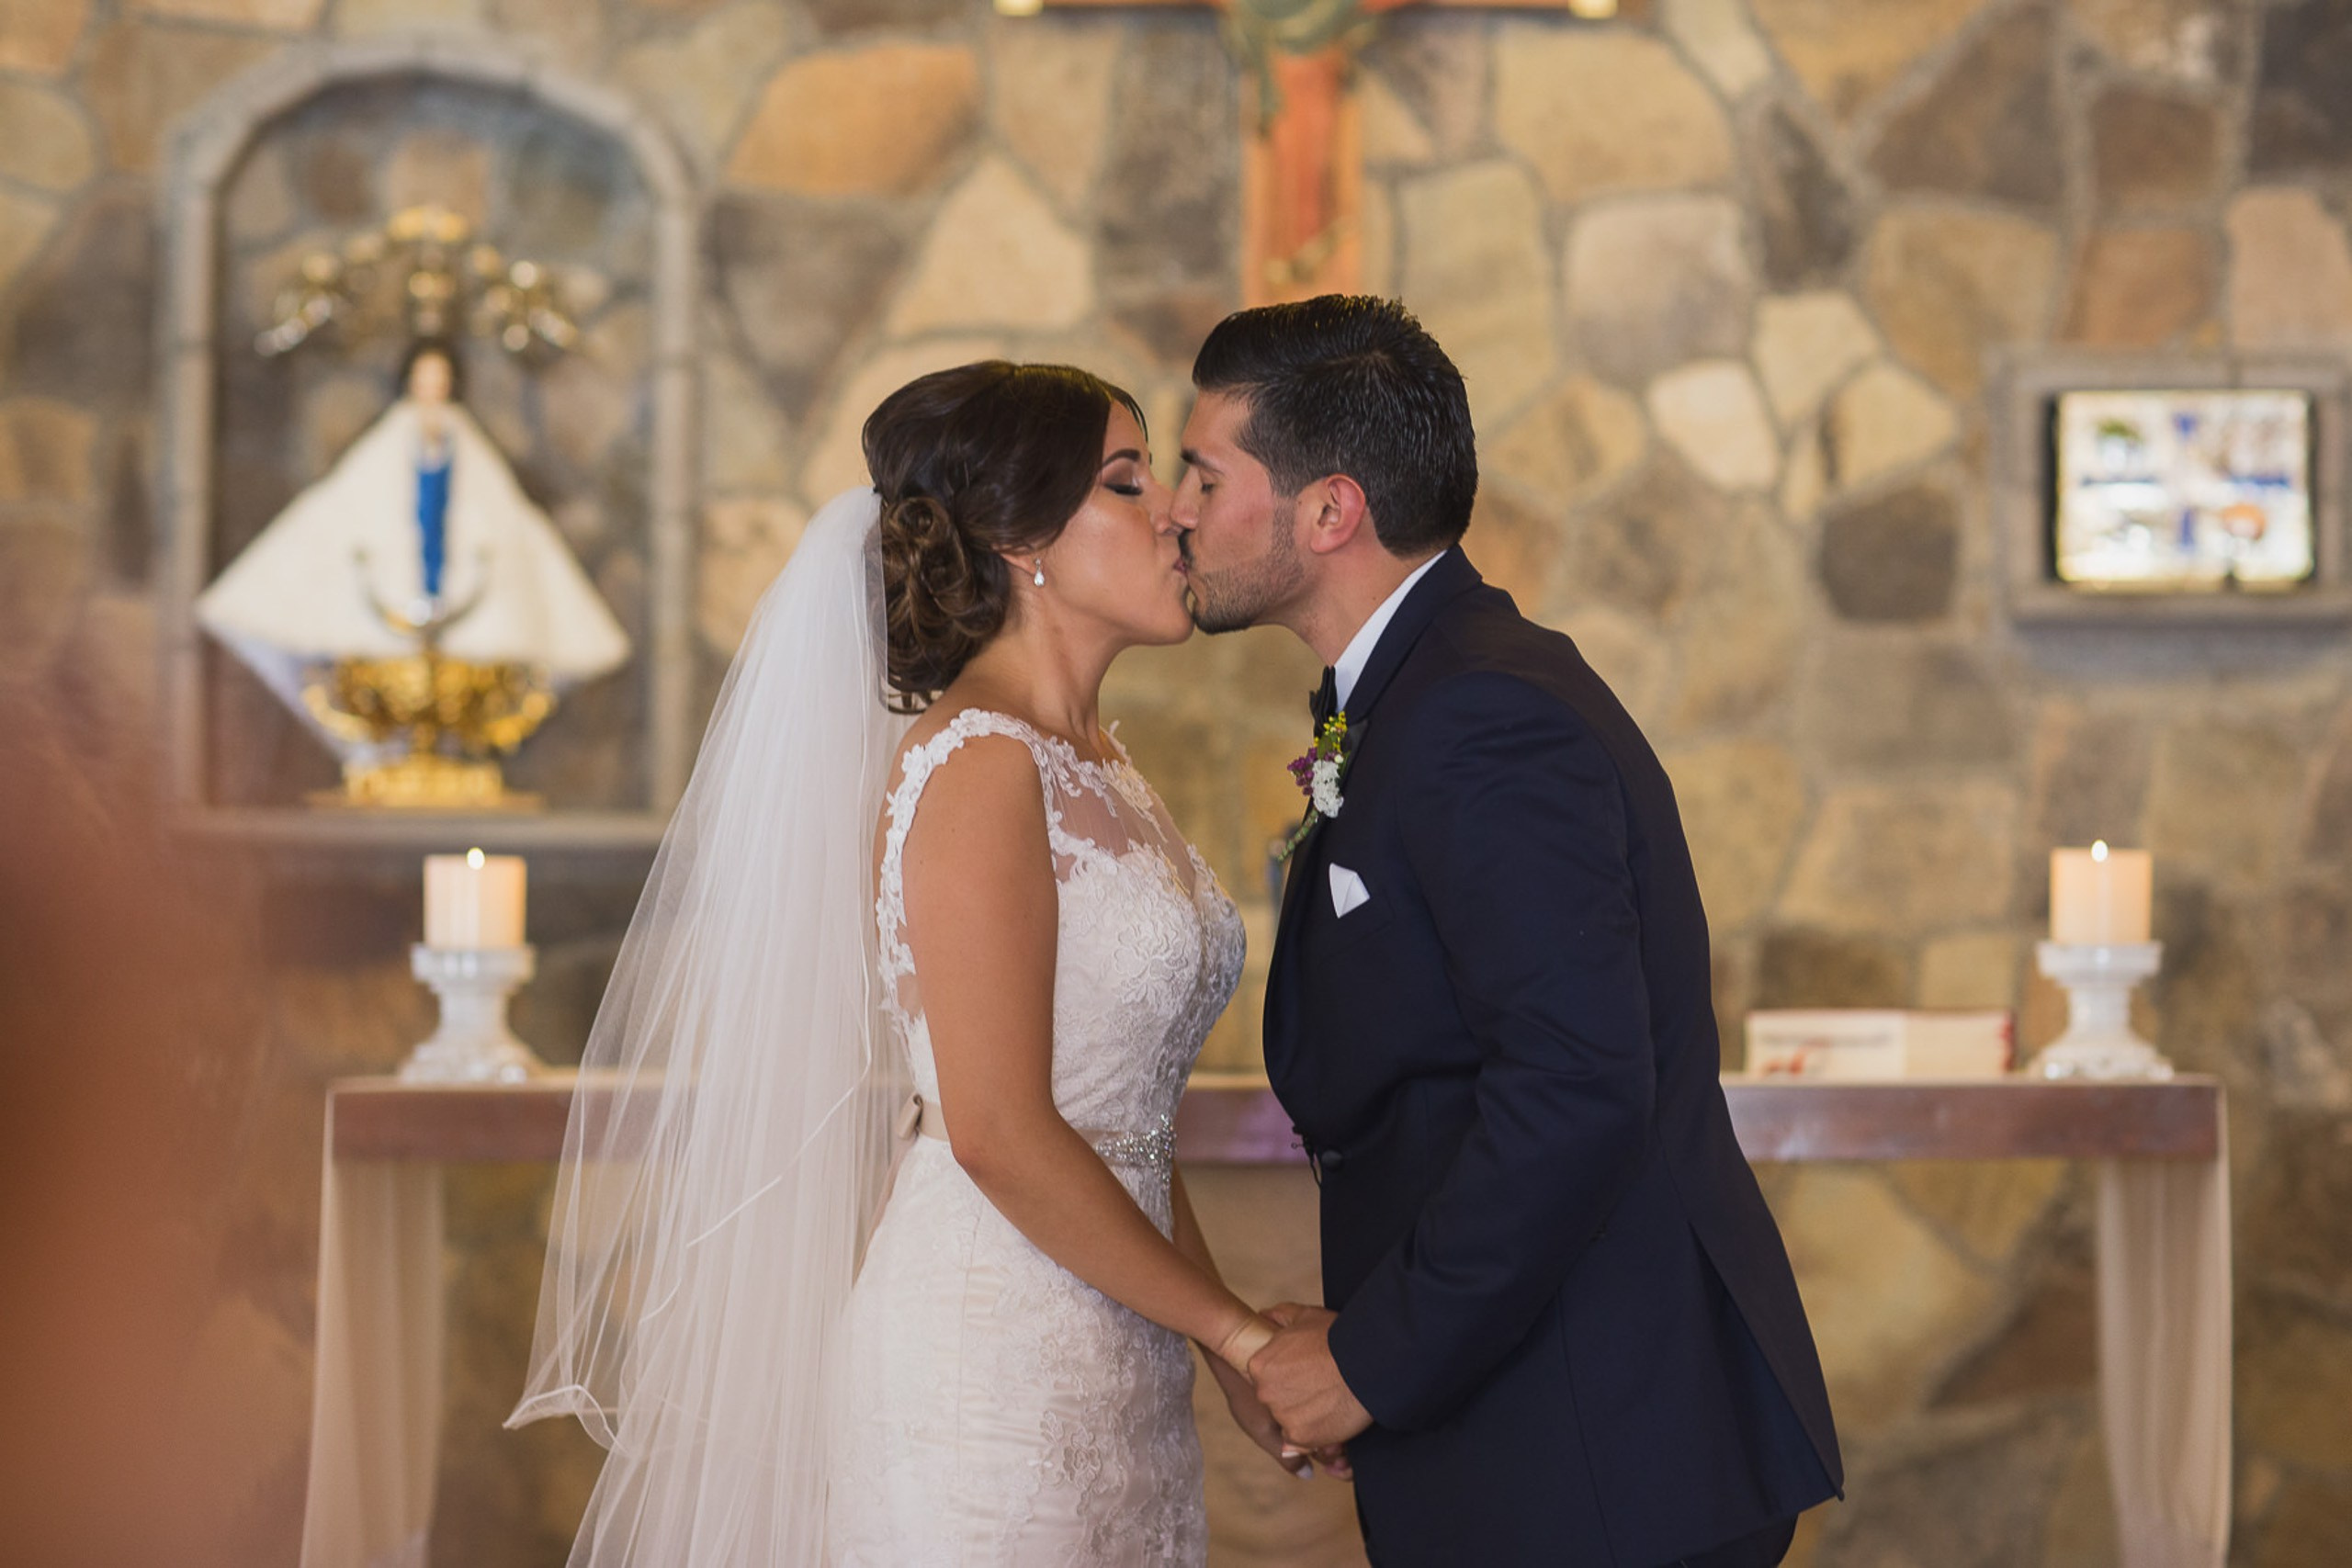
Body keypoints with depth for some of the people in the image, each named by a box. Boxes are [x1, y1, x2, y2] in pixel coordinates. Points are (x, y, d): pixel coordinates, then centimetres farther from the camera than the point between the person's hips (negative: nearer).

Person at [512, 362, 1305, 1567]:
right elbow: (1000, 1133, -19)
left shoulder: (1096, 773, 13)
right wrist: (1233, 1326, -11)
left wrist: (1228, 1350, 9)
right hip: (989, 1366, -8)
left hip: (1113, 1377, 8)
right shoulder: (978, 767, -14)